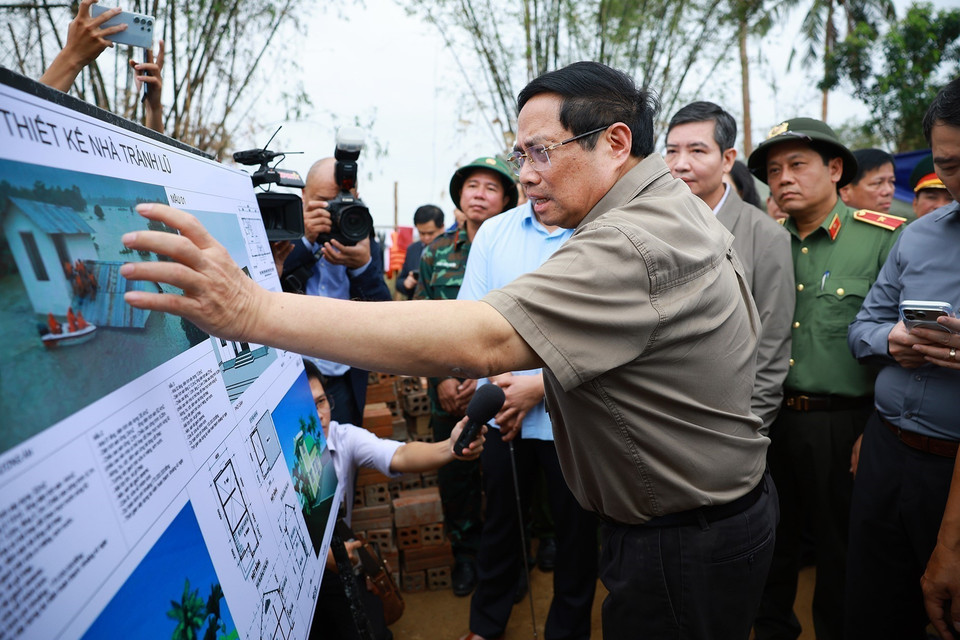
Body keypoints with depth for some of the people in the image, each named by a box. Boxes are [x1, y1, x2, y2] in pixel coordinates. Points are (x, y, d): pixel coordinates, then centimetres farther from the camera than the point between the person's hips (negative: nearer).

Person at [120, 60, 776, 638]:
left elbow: (481, 339, -41)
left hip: (681, 552, -10)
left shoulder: (633, 247, -30)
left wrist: (254, 309, -44)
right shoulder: (684, 206, 5)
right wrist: (530, 383, 8)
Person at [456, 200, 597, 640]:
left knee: (576, 531, 14)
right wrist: (492, 381, -12)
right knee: (500, 522, 20)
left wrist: (541, 386, -15)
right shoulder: (493, 232, 1)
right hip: (502, 415, 3)